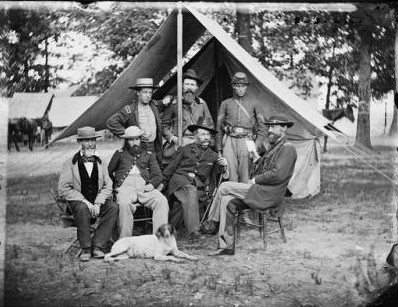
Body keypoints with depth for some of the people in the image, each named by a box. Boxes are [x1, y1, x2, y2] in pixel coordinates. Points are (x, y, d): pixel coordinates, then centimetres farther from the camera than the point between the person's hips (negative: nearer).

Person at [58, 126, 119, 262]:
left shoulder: (101, 162, 12)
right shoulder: (70, 163, 1)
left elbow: (107, 186, 5)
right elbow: (63, 189, -7)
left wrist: (98, 204, -14)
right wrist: (85, 202, -17)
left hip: (98, 201, 3)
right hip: (78, 201, -3)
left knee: (113, 207, -27)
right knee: (82, 209, -37)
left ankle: (97, 246, -25)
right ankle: (86, 249, -24)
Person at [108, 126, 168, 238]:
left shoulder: (148, 154, 25)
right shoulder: (120, 154, 22)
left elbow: (158, 175, 17)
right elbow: (108, 172, 21)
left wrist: (151, 184, -5)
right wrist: (114, 186, 3)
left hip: (144, 187, 2)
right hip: (125, 186, -2)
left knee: (162, 201, -29)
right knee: (124, 204, -37)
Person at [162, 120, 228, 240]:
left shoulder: (213, 156, 20)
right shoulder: (185, 149, 18)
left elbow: (225, 176, 11)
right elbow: (171, 168, 17)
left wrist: (224, 166, -10)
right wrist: (162, 183, 7)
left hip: (198, 185, 2)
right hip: (180, 179, -2)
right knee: (190, 191, -35)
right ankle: (193, 230, -47)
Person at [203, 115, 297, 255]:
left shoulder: (288, 149, -8)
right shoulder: (273, 148, 24)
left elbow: (278, 175, -19)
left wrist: (255, 180, -11)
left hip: (267, 195, -9)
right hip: (259, 192, 9)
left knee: (224, 187, -13)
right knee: (227, 201, -9)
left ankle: (211, 222, 4)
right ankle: (227, 246, -10)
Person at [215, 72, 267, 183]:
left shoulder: (254, 103, 13)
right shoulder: (225, 104, 14)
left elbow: (262, 127, 11)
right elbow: (219, 128, 15)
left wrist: (257, 145, -2)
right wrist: (218, 149, 9)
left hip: (246, 141, -1)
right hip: (229, 141, 1)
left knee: (245, 177, -8)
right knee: (231, 173, -9)